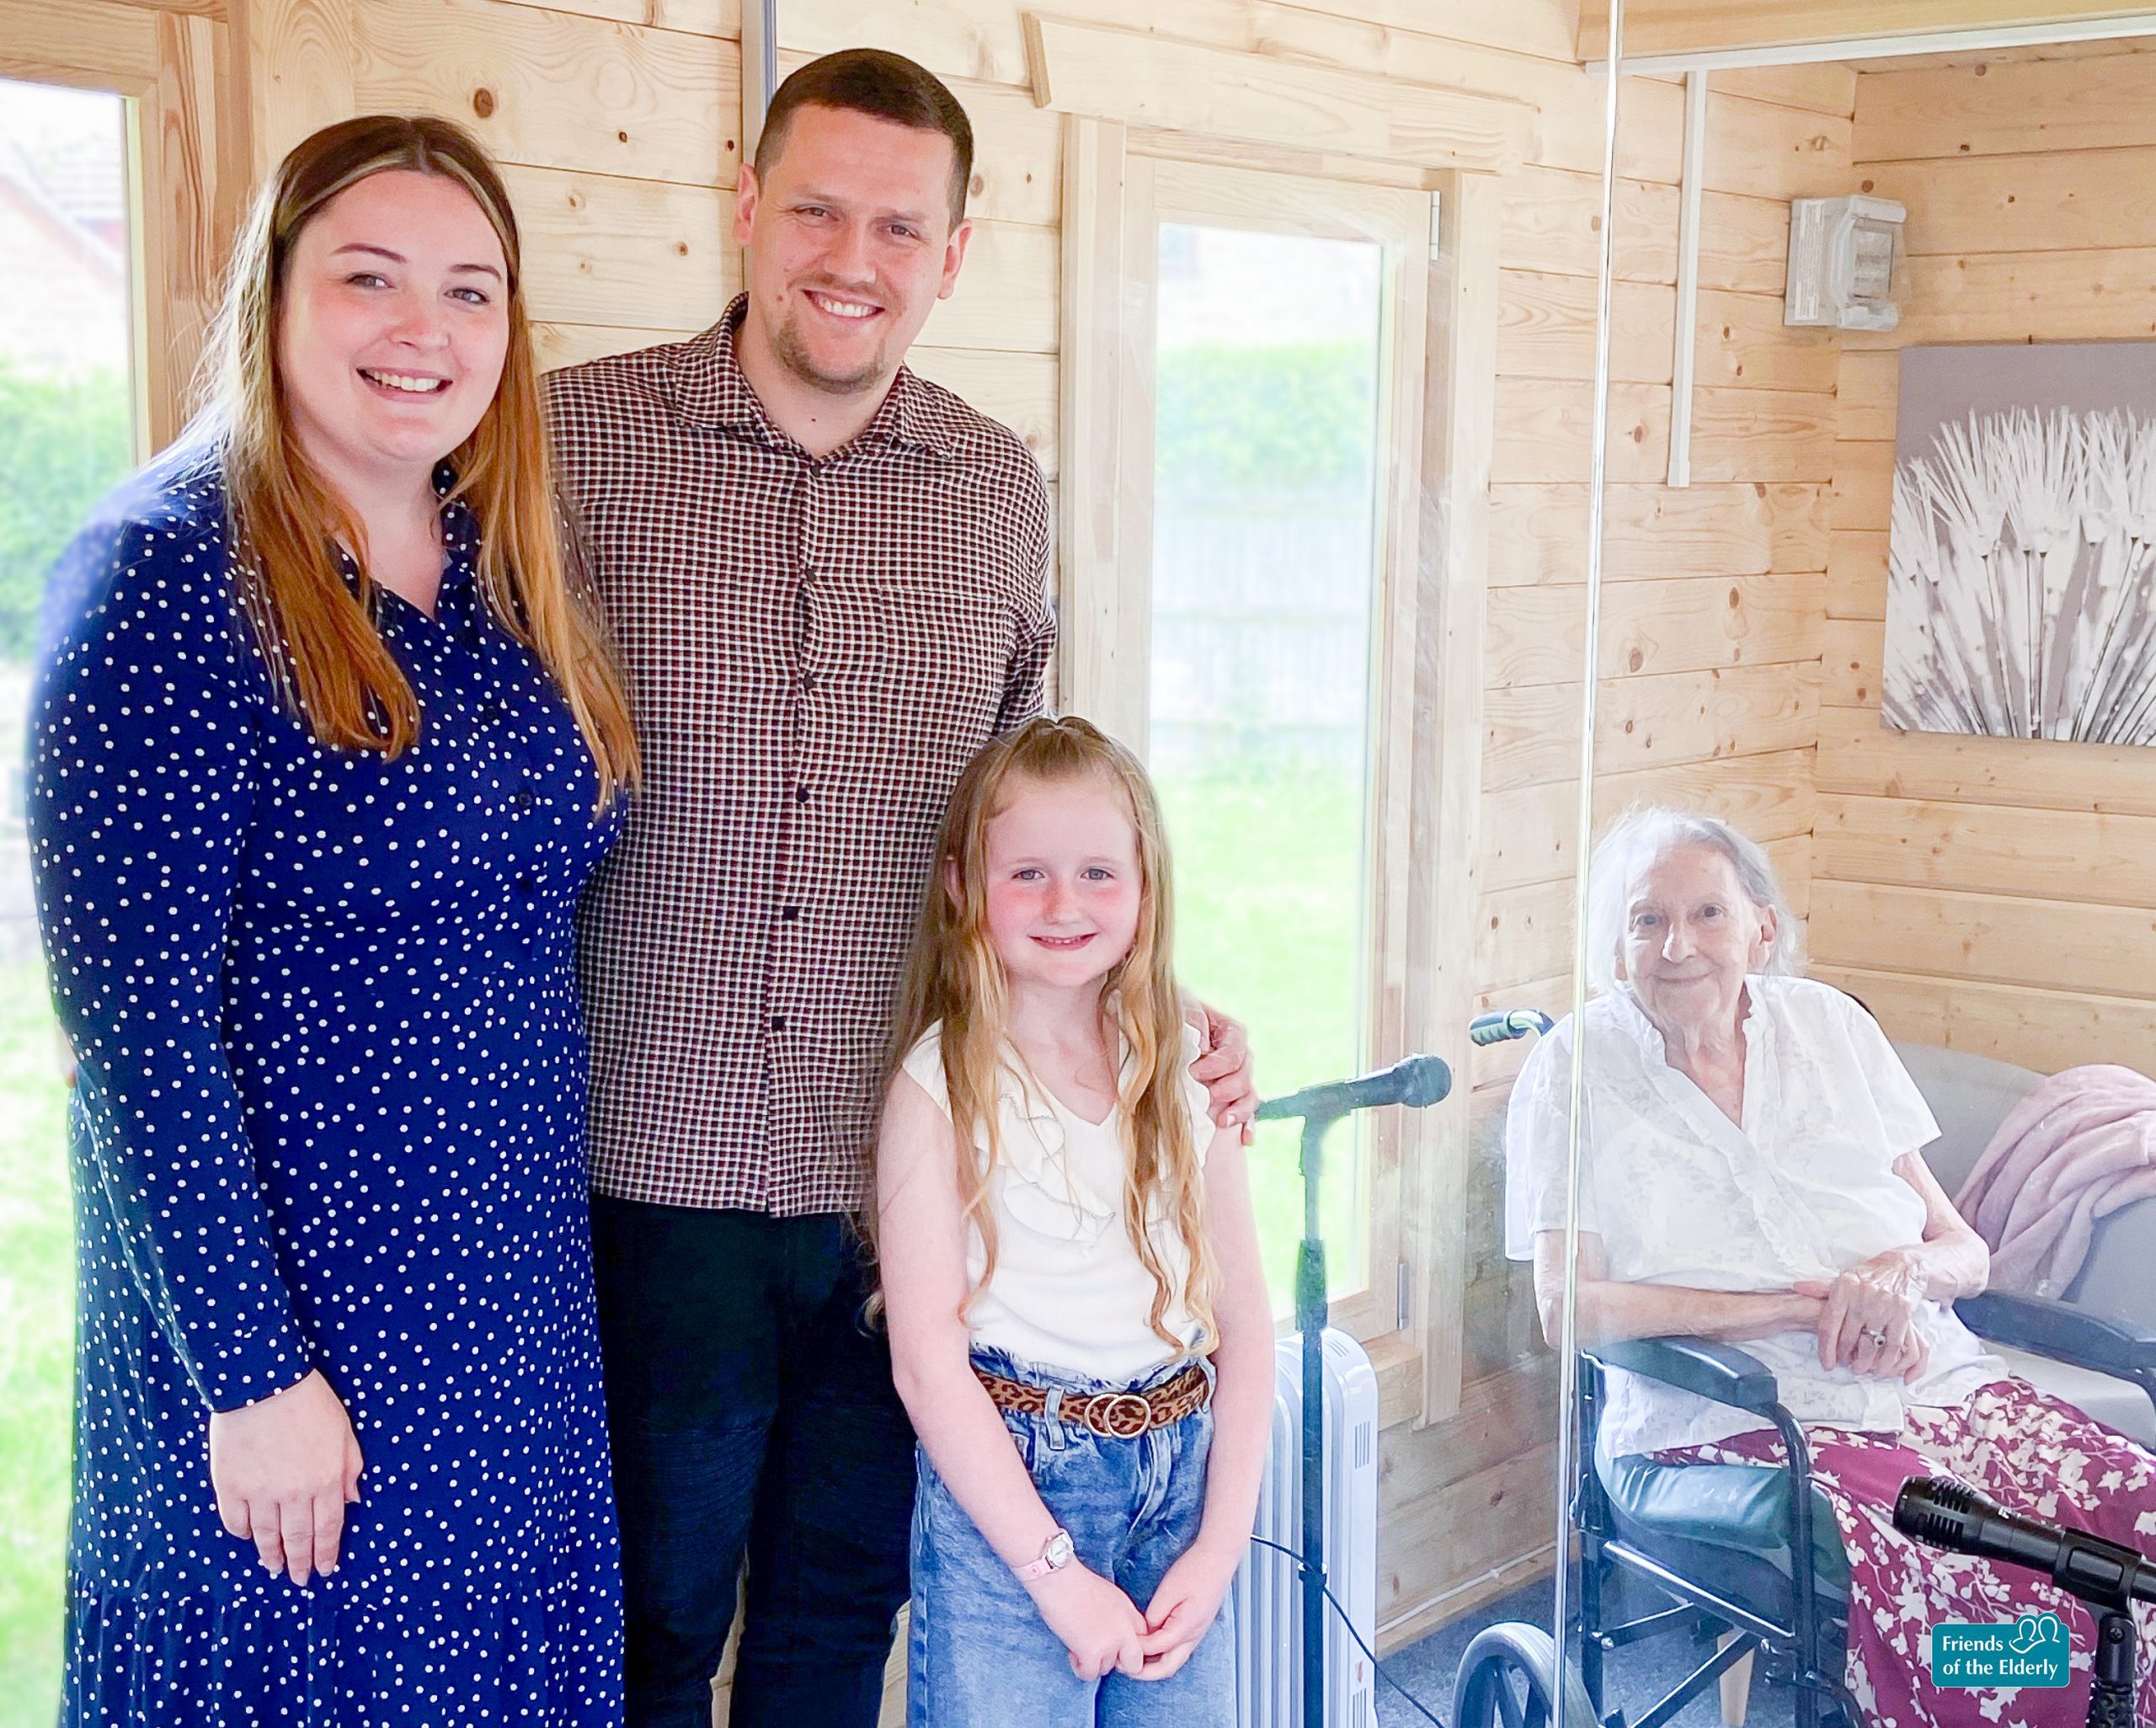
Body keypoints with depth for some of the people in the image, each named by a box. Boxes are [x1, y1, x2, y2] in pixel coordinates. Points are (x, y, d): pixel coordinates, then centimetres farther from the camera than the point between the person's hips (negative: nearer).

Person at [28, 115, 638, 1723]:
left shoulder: (503, 570, 5)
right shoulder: (168, 572, -15)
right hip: (277, 1301, -6)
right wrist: (253, 1372, -18)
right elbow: (132, 1017, -19)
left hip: (515, 1305, 7)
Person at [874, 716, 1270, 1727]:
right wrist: (1057, 1570, -13)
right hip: (1004, 1490, -3)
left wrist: (1221, 1544, -2)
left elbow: (1242, 1321, 5)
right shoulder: (942, 1084, -9)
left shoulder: (1188, 1072, 3)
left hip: (1181, 1478, 4)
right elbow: (928, 1358, -12)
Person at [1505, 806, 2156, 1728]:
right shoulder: (1577, 1069, 4)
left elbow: (1965, 1251, 17)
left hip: (1940, 1384, 5)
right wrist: (1806, 1308, -11)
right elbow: (1569, 1304, -7)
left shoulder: (1828, 1024, 15)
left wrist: (1906, 1270, -8)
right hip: (1740, 1426, -4)